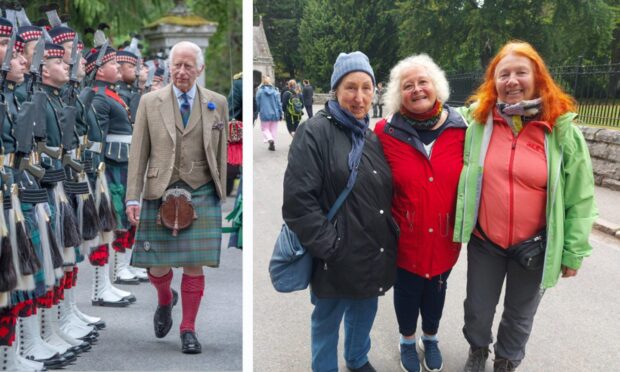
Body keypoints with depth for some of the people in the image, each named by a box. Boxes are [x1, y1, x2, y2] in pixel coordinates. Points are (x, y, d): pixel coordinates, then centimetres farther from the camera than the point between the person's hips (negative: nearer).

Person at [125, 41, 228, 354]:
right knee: (157, 267, 4)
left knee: (194, 265, -1)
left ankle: (188, 330, 13)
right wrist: (132, 198, -7)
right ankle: (165, 300, 38)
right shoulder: (150, 102, 1)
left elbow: (220, 152, 8)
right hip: (161, 194, 0)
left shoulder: (217, 103, 3)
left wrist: (220, 194, 8)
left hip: (201, 195, 0)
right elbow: (139, 153, 0)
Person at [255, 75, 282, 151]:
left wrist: (258, 111, 14)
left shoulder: (259, 91, -7)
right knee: (273, 129, 13)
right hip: (274, 113, 2)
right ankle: (272, 145, 13)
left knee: (265, 128, 10)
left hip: (264, 114, -2)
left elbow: (257, 103, -2)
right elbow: (279, 103, 0)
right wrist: (280, 114, 7)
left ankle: (270, 139, -17)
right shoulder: (275, 91, -3)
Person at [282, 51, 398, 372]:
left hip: (374, 254, 7)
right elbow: (298, 199, -21)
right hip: (336, 258, -7)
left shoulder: (372, 137, 10)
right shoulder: (315, 132, -14)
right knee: (327, 321, 10)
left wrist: (390, 234, 8)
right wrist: (328, 246, -20)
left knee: (364, 313, 24)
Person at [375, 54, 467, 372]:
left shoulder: (458, 130, -9)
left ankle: (430, 339, 48)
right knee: (407, 291, 18)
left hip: (445, 236, 2)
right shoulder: (386, 132, -14)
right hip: (405, 237, -2)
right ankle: (407, 341, 44)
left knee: (436, 289, 22)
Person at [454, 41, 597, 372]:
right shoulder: (476, 121, -7)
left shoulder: (562, 129, -11)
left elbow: (579, 197, -6)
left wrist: (573, 252, -4)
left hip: (535, 245, -1)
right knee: (478, 309, 18)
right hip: (484, 240, 1)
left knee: (520, 315, 18)